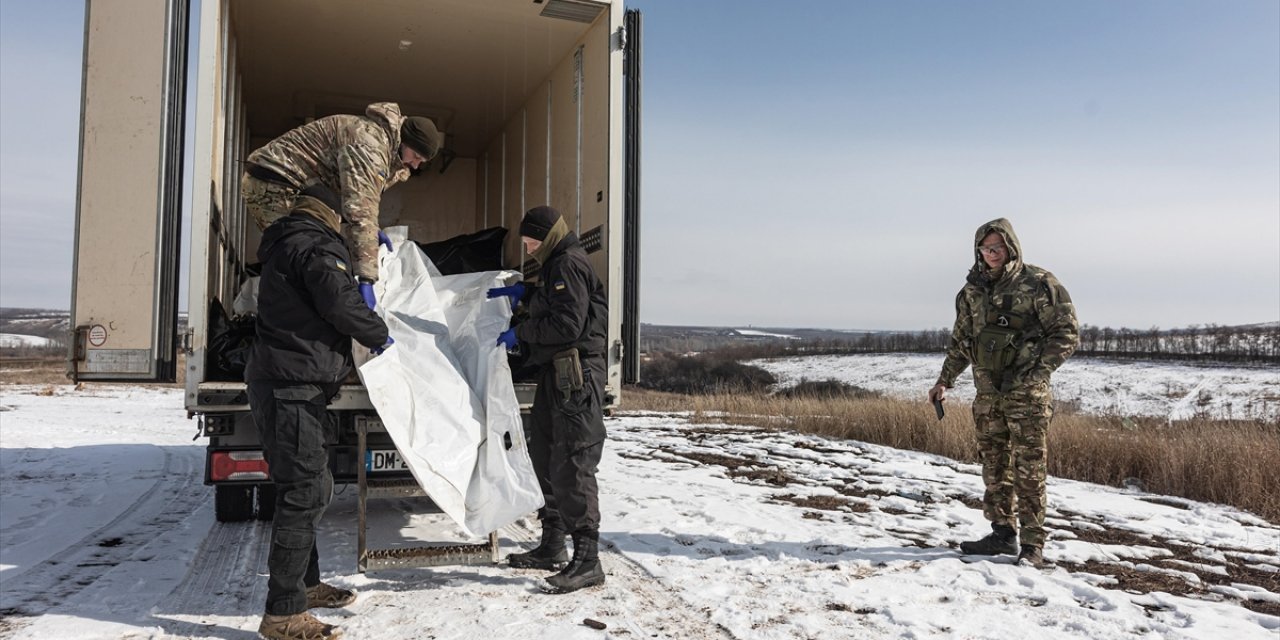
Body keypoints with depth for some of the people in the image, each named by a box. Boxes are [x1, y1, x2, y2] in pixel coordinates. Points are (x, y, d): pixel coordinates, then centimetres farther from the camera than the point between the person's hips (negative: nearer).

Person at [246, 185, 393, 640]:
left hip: (284, 384, 11)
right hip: (293, 385, -11)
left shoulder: (285, 243, 22)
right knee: (304, 493, -10)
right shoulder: (315, 245, -9)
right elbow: (341, 302, -19)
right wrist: (380, 337, -3)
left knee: (312, 489, 19)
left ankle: (305, 585, 31)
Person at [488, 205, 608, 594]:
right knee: (544, 459, 16)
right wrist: (523, 292, 21)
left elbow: (568, 323, -21)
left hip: (576, 375, -11)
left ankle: (587, 561, -8)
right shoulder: (557, 264, 20)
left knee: (571, 465, -12)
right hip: (556, 374, 11)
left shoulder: (569, 264, -12)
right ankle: (553, 546, 28)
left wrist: (521, 332, -11)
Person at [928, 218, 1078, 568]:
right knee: (995, 466, 10)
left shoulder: (1038, 283, -6)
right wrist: (945, 380, 12)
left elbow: (1067, 333, -5)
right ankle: (1003, 533, 21)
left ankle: (1032, 544, 4)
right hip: (988, 393, 6)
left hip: (1026, 394, -5)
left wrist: (1037, 372, -13)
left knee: (1028, 468, -3)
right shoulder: (972, 291, 10)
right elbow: (960, 341, 19)